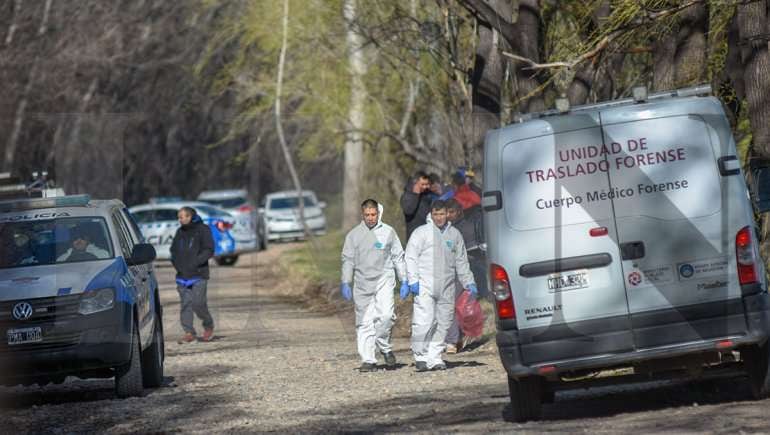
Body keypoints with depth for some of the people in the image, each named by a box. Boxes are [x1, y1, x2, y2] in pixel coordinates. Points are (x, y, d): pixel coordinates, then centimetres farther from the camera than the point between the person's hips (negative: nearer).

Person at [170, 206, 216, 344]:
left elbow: (209, 250, -9)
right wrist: (176, 262, 1)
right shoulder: (180, 232, 14)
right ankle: (189, 333, 1)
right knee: (185, 304, -2)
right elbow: (173, 250, 20)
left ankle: (208, 326, 14)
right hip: (183, 275, 5)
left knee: (198, 303, -10)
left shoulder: (202, 230, -3)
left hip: (198, 275, -5)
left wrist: (195, 262, -18)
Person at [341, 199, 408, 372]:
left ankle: (384, 346, 5)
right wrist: (345, 283, 1)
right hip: (362, 283, 1)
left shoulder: (388, 232, 5)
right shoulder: (354, 235, 6)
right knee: (364, 322, -1)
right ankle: (368, 359, 2)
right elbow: (347, 260, 9)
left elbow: (398, 257, 9)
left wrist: (404, 280, 6)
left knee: (386, 314, -18)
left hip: (384, 280, -1)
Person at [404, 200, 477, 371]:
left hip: (446, 287, 4)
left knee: (443, 324, 3)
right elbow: (410, 257, -1)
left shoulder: (454, 234, 14)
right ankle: (420, 356, -5)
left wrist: (469, 282, 14)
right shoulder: (421, 232, 2)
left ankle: (435, 357, 9)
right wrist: (413, 280, -10)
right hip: (425, 286, -4)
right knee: (424, 322, -13)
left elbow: (461, 261, 21)